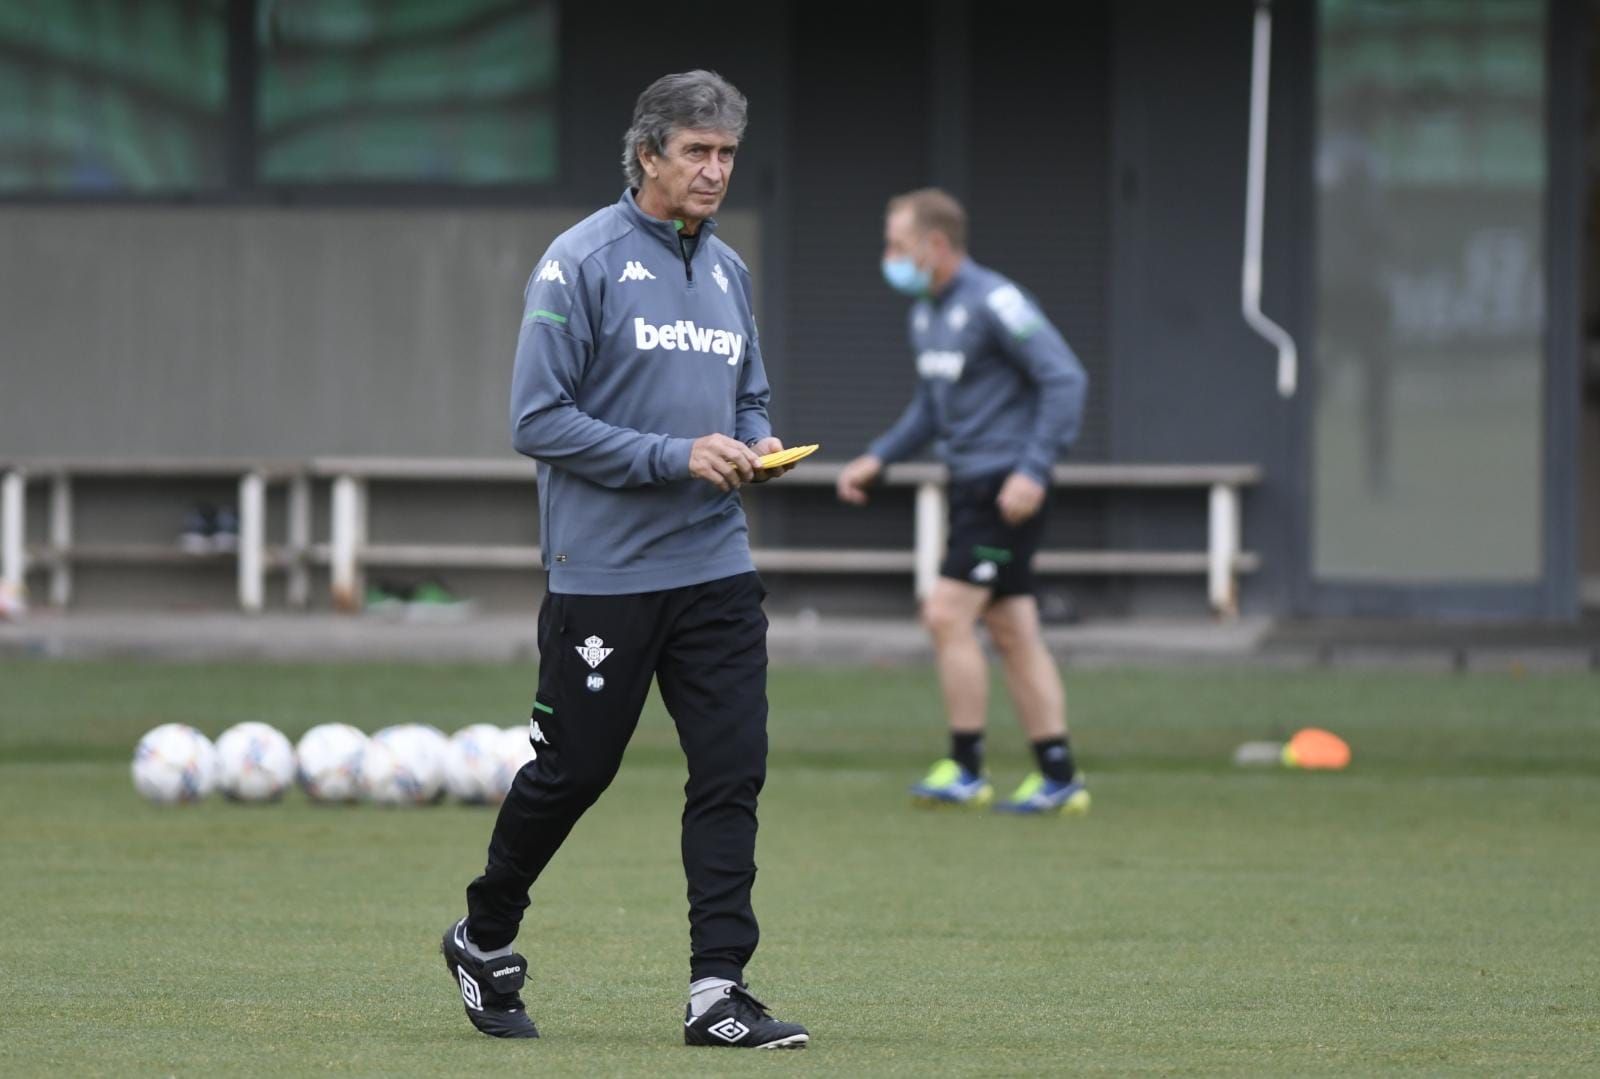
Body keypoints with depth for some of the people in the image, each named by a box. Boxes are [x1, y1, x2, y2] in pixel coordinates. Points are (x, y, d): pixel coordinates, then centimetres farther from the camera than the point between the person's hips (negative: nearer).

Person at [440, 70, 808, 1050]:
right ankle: (484, 942, 27)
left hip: (716, 568, 6)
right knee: (573, 772, 4)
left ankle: (720, 991, -4)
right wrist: (676, 457, -19)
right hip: (604, 570, -5)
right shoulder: (583, 263, -10)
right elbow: (539, 421, -13)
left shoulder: (727, 269, 12)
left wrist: (757, 445, 0)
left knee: (732, 774, -4)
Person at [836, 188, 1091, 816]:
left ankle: (966, 771, -6)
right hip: (971, 483, 9)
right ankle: (1059, 779, 9)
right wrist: (878, 458, 15)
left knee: (948, 614, -12)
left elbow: (1065, 379, -18)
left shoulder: (994, 303, -15)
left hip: (1006, 488, -9)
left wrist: (1034, 470, -23)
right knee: (1012, 633, 7)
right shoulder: (926, 312, 13)